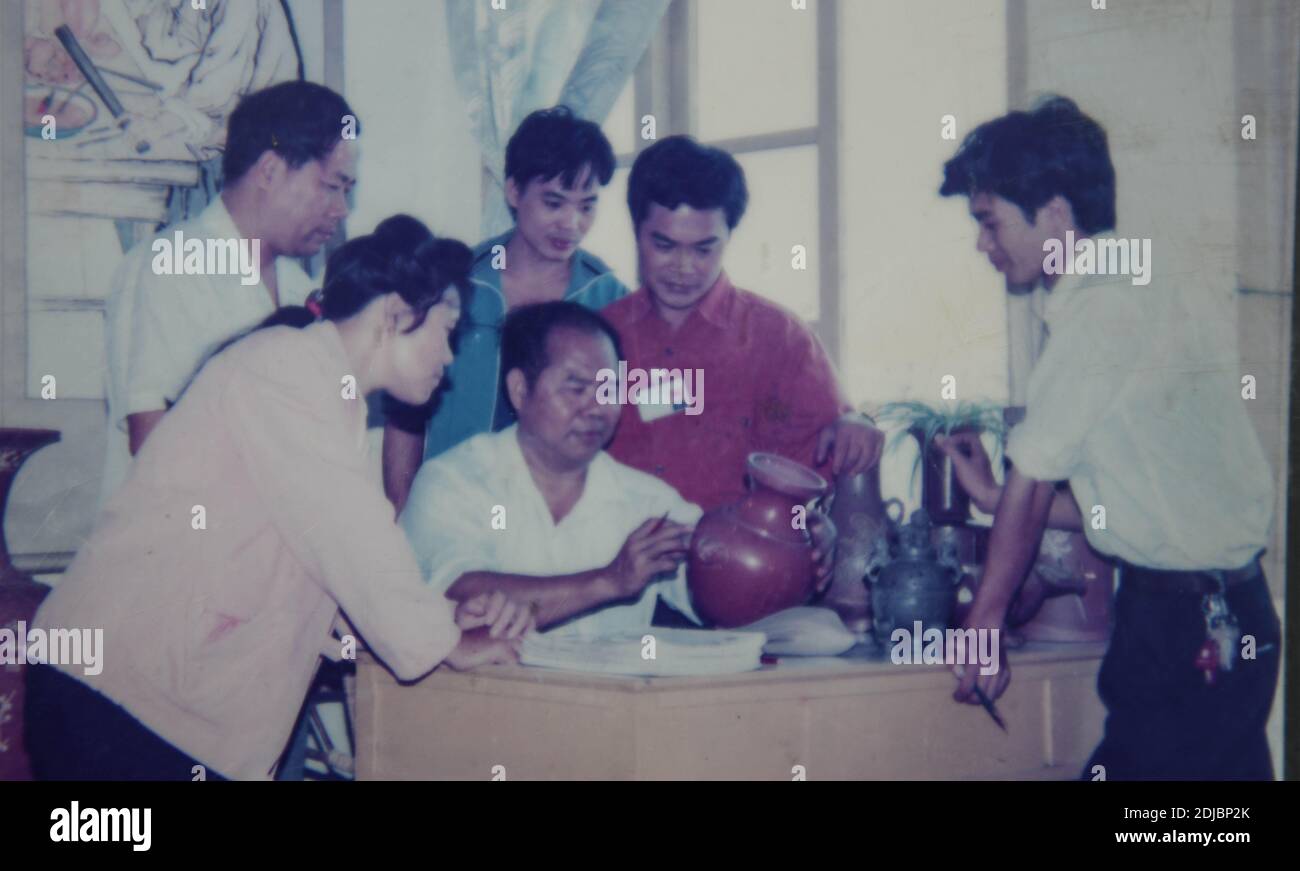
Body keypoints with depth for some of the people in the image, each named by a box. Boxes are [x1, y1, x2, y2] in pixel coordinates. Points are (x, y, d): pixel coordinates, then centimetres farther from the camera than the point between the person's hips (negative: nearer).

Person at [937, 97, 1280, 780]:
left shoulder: (1099, 309, -14)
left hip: (1182, 633, -10)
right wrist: (996, 498, 16)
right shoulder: (1154, 293, 13)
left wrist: (982, 622, 0)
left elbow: (1031, 484, -9)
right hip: (1229, 617, 10)